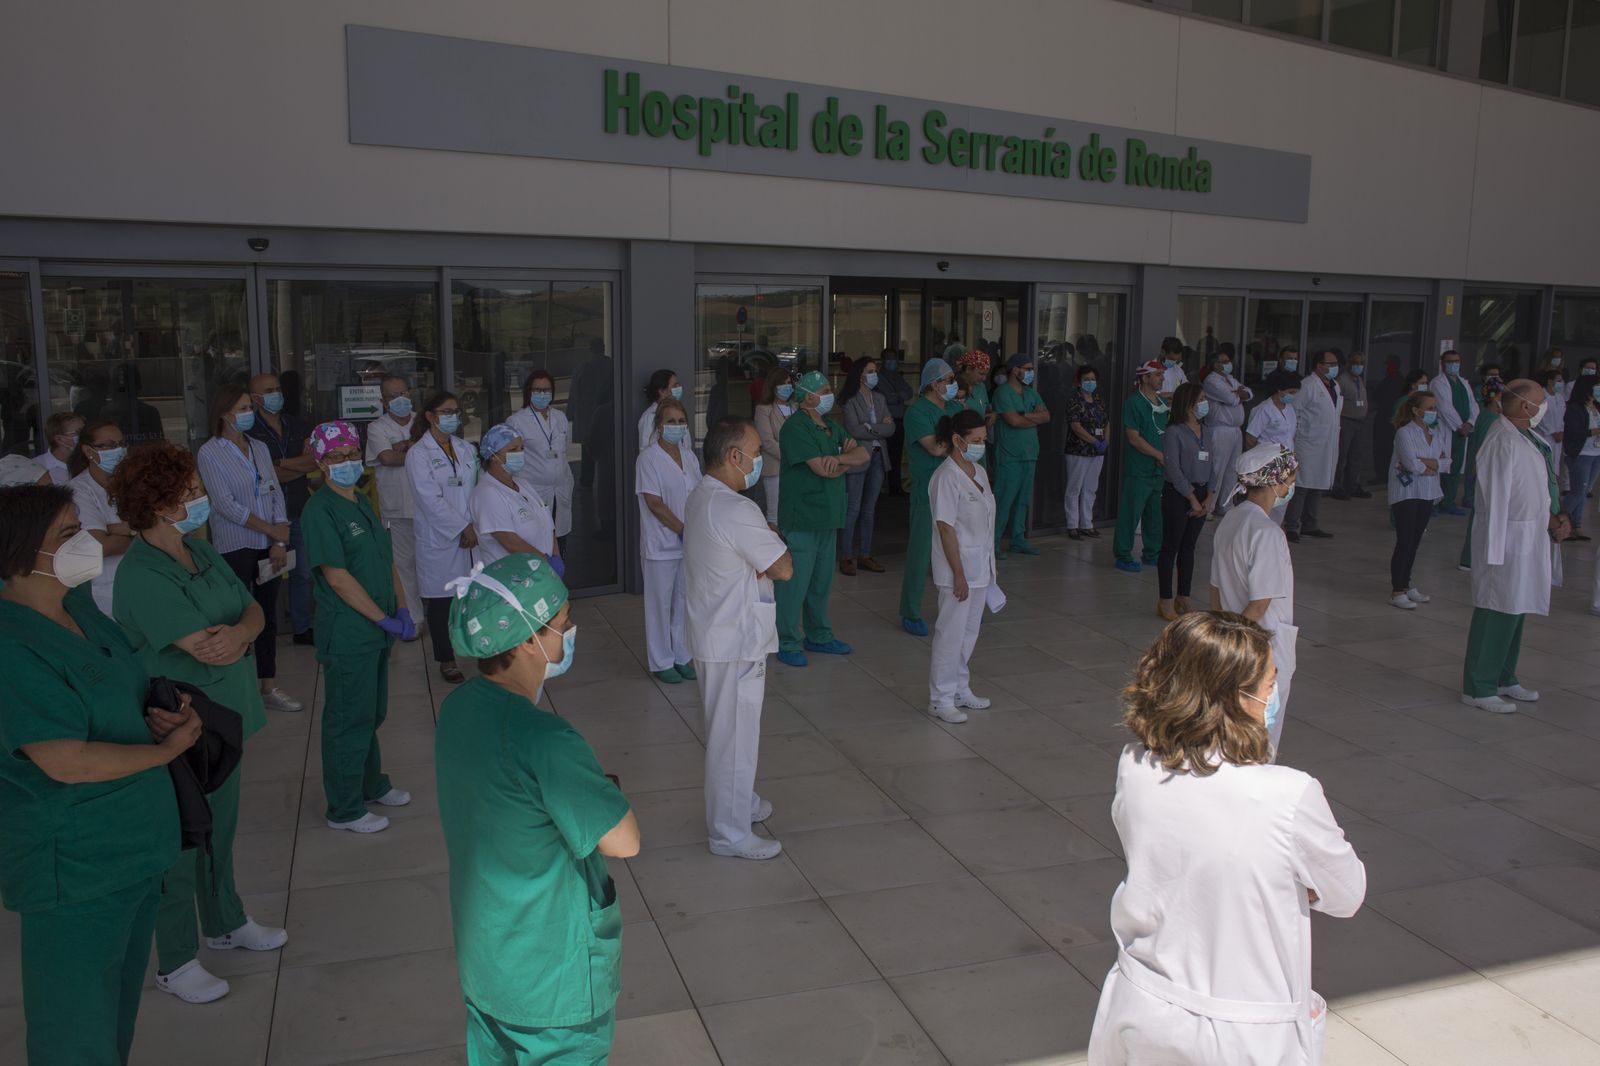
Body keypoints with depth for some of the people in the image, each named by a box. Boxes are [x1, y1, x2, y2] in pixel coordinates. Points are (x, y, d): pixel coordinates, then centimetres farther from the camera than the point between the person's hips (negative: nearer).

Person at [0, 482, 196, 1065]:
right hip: (77, 868, -8)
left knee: (120, 1002, 24)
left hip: (134, 842, 9)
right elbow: (67, 762, -26)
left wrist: (158, 715, -2)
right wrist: (167, 750, -14)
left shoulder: (80, 606, 4)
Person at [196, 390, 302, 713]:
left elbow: (276, 494, 6)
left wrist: (280, 543, -4)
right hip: (236, 549, -5)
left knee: (268, 616, 9)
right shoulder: (210, 453, -6)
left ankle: (269, 688, 17)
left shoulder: (260, 448, 9)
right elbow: (225, 504, -13)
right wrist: (272, 530, -13)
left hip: (268, 547, 5)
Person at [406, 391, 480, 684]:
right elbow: (431, 499, -12)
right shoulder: (418, 453, -5)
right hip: (439, 539, -4)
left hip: (472, 535, 4)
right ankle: (446, 659, 16)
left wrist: (475, 527, -6)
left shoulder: (466, 449, 12)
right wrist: (463, 528, -13)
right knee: (441, 600, 4)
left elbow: (476, 488, 8)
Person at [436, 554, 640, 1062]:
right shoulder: (543, 739, -33)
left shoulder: (458, 708, -6)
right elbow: (624, 841, -28)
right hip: (552, 972, -7)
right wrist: (605, 792, -9)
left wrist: (589, 788, -3)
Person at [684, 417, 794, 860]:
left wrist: (766, 553, -8)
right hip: (735, 640, -10)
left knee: (730, 728, 24)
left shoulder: (700, 497, 7)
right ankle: (730, 833, 13)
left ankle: (737, 802, 41)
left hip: (714, 632, 10)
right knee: (735, 734, 1)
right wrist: (778, 545, -1)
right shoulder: (735, 511, -26)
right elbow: (784, 569, -21)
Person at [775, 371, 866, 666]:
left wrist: (838, 458, -18)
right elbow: (823, 469, -22)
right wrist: (849, 461, -3)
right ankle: (787, 643, 9)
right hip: (801, 518, -9)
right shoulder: (796, 427, -15)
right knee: (795, 582, -1)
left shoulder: (832, 427, 13)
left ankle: (818, 636, 30)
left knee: (821, 581, 17)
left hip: (828, 517, 9)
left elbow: (863, 455, 3)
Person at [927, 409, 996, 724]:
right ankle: (941, 699, 11)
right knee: (951, 633, 0)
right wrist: (959, 574, -20)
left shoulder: (978, 471, 8)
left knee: (969, 631, 17)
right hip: (958, 570, -8)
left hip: (980, 567, 8)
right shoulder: (946, 478, -18)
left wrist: (989, 567, 16)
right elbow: (946, 528, -20)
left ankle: (960, 689, 30)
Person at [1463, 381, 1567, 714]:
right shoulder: (1503, 442, -18)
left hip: (1532, 537, 10)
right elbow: (1496, 498, -20)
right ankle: (1478, 689, 4)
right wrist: (1495, 550, -21)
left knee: (1516, 609, 17)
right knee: (1497, 612, -5)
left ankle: (1504, 679, 30)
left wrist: (1555, 517, 6)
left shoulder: (1528, 437, 10)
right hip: (1510, 537, -10)